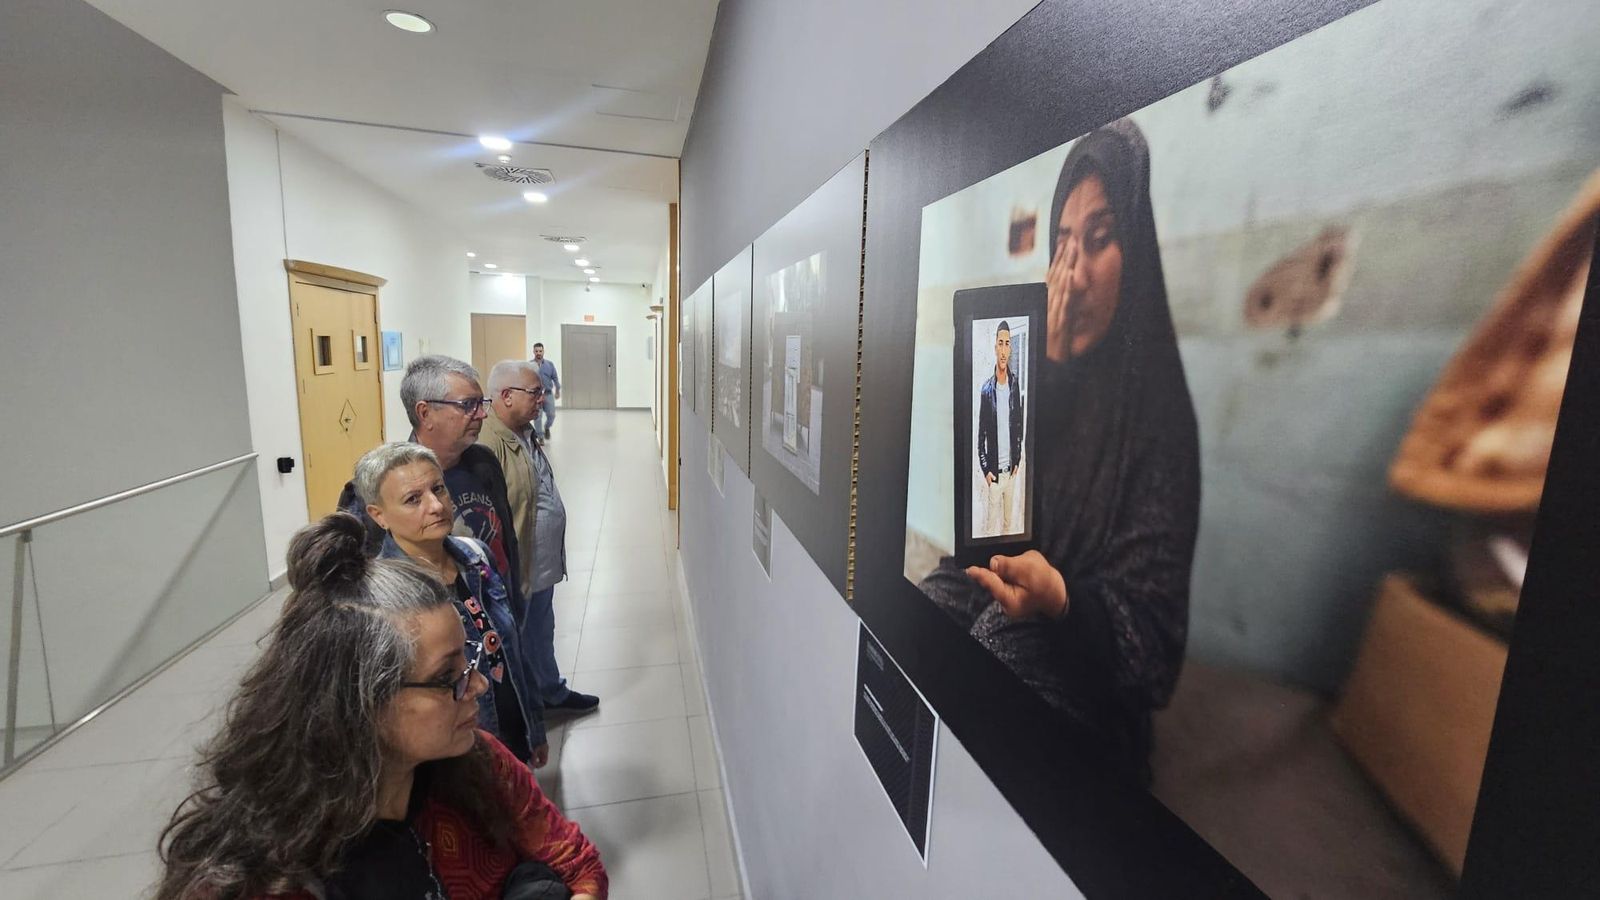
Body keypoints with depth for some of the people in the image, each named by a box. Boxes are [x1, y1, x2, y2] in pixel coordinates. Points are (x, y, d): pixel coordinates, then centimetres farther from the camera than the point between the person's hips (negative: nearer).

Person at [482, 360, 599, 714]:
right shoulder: (488, 443, -27)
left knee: (542, 634, 26)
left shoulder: (525, 432, 6)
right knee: (515, 645, 12)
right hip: (514, 571, -9)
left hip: (542, 565, 9)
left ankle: (551, 691, 46)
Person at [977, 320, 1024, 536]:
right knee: (991, 525, 4)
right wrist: (986, 470, -9)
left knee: (1010, 522, 14)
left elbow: (1019, 424, 10)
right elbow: (981, 435, -4)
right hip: (993, 473, -3)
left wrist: (1017, 460, 6)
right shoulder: (986, 390, -9)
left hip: (1011, 471, 3)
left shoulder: (1015, 384, 2)